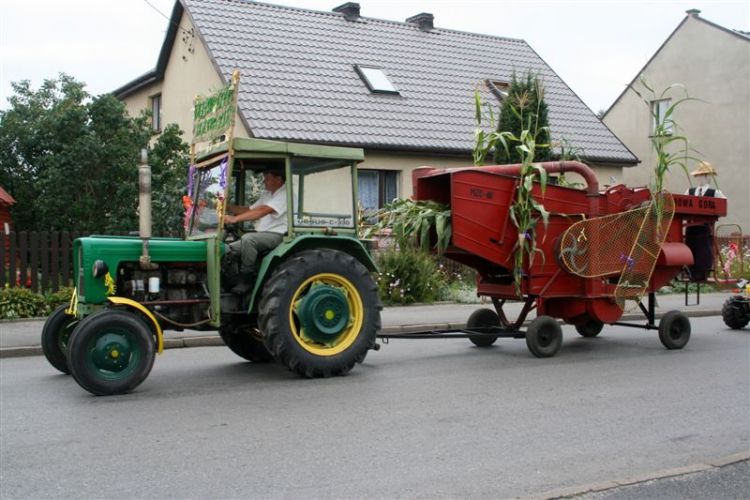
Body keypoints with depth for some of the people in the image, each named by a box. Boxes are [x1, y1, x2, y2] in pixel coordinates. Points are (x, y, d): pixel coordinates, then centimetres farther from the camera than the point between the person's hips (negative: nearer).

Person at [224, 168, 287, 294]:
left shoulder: (285, 194, -13)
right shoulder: (266, 194, 20)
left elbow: (262, 211, -26)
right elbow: (249, 210, 14)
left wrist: (235, 218, -32)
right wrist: (228, 207, -2)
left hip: (277, 235, -10)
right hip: (261, 235, 10)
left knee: (248, 238, -33)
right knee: (230, 249, 0)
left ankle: (246, 281, -23)